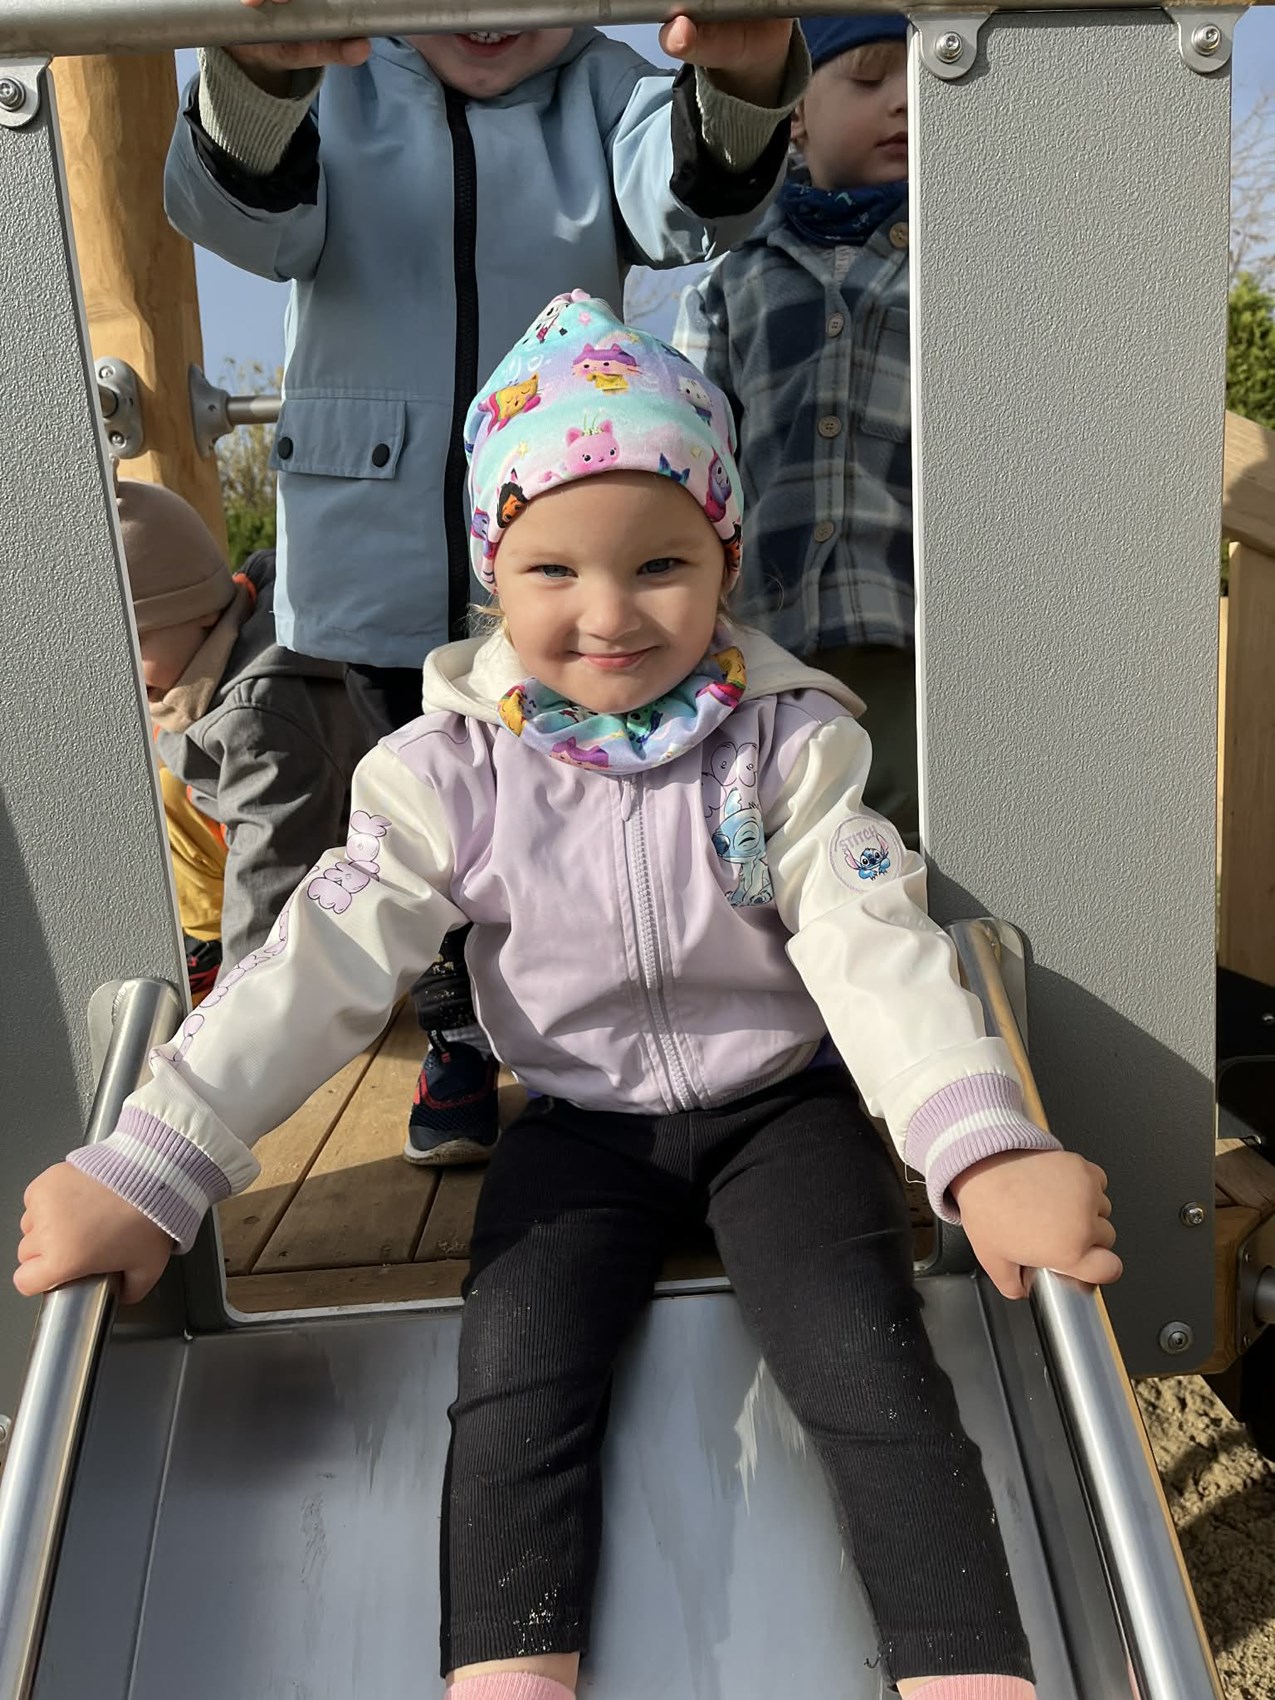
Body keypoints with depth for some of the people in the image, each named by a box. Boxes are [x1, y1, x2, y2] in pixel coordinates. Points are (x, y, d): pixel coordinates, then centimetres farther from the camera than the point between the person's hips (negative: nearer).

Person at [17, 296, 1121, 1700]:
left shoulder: (788, 740, -10)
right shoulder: (456, 767, -10)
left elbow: (875, 944, -17)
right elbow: (322, 963, -13)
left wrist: (984, 1151, -33)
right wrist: (145, 1172, -20)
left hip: (782, 1101, -1)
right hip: (578, 1122, 1)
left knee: (872, 1374, -18)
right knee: (511, 1388, -17)